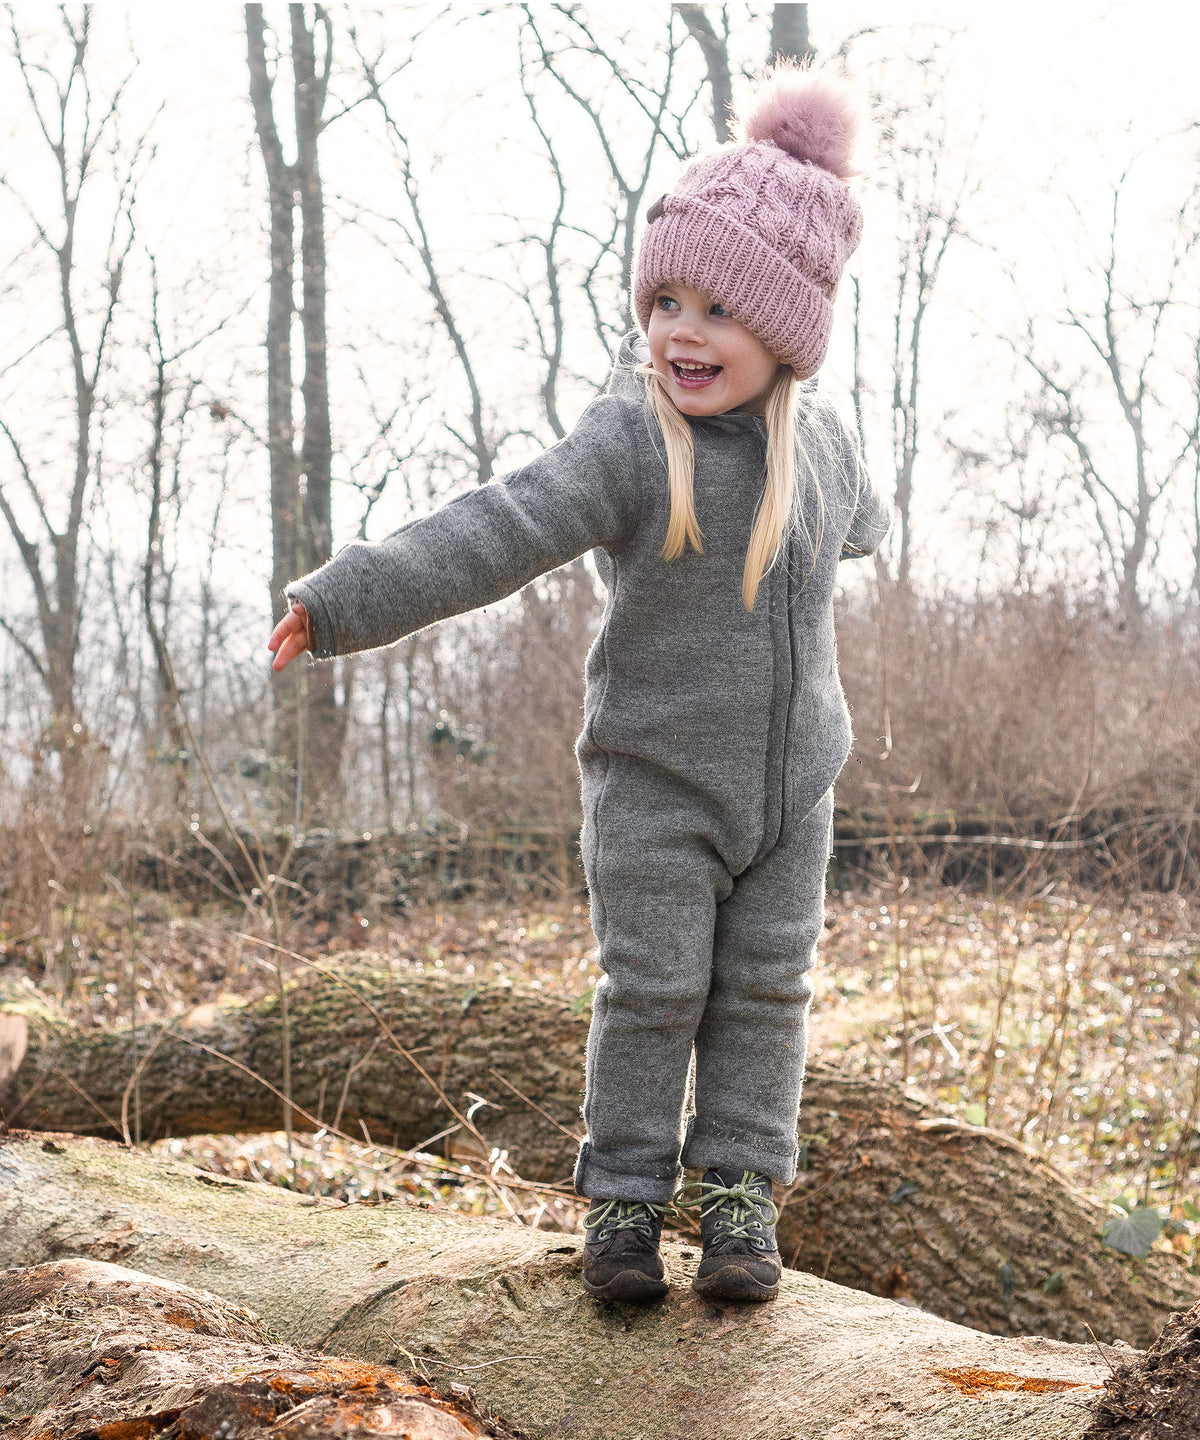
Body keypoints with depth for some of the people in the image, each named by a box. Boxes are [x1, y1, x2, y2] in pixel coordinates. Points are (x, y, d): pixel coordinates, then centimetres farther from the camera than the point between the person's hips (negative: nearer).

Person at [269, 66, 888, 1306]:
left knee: (765, 988, 9)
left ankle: (739, 1185, 21)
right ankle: (623, 1194, 15)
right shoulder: (629, 439, -17)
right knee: (651, 990, 0)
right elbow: (496, 534, -27)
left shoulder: (816, 438, 1)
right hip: (655, 781, -4)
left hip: (790, 780, 5)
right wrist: (347, 601, -37)